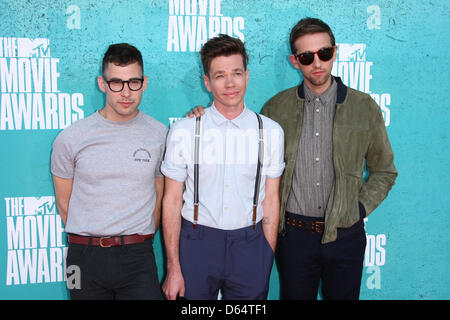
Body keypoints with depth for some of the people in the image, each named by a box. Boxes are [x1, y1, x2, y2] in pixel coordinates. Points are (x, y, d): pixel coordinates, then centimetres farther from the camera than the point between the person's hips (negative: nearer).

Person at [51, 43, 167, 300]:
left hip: (138, 257, 0)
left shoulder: (160, 134, 0)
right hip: (85, 258, 0)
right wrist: (91, 243, 10)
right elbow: (64, 204, 6)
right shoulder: (70, 139, -3)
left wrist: (140, 243, 11)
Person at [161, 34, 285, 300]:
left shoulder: (271, 132, -1)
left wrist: (268, 258, 1)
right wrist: (173, 269, -4)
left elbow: (271, 200, 3)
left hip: (249, 243, 1)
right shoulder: (183, 131, -5)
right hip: (197, 242, 0)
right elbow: (172, 201, -3)